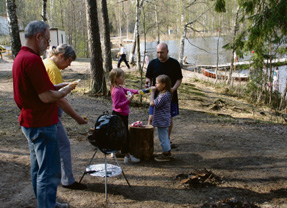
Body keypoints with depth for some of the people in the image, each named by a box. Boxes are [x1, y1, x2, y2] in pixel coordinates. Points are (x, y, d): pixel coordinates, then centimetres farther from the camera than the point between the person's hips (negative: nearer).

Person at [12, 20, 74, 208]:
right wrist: (65, 91, -7)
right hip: (42, 125, -11)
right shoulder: (33, 59, -23)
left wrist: (56, 87, 10)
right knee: (50, 172, -2)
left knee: (39, 168, 22)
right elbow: (46, 97, -25)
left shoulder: (20, 57, 11)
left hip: (30, 122, 11)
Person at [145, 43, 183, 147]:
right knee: (151, 118, -4)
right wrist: (148, 83, -17)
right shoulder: (153, 63, 0)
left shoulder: (174, 63, -4)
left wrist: (173, 89, -19)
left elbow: (179, 79, -1)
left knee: (169, 119, 9)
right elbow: (148, 78, 7)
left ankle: (167, 140, 25)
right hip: (156, 95, 1)